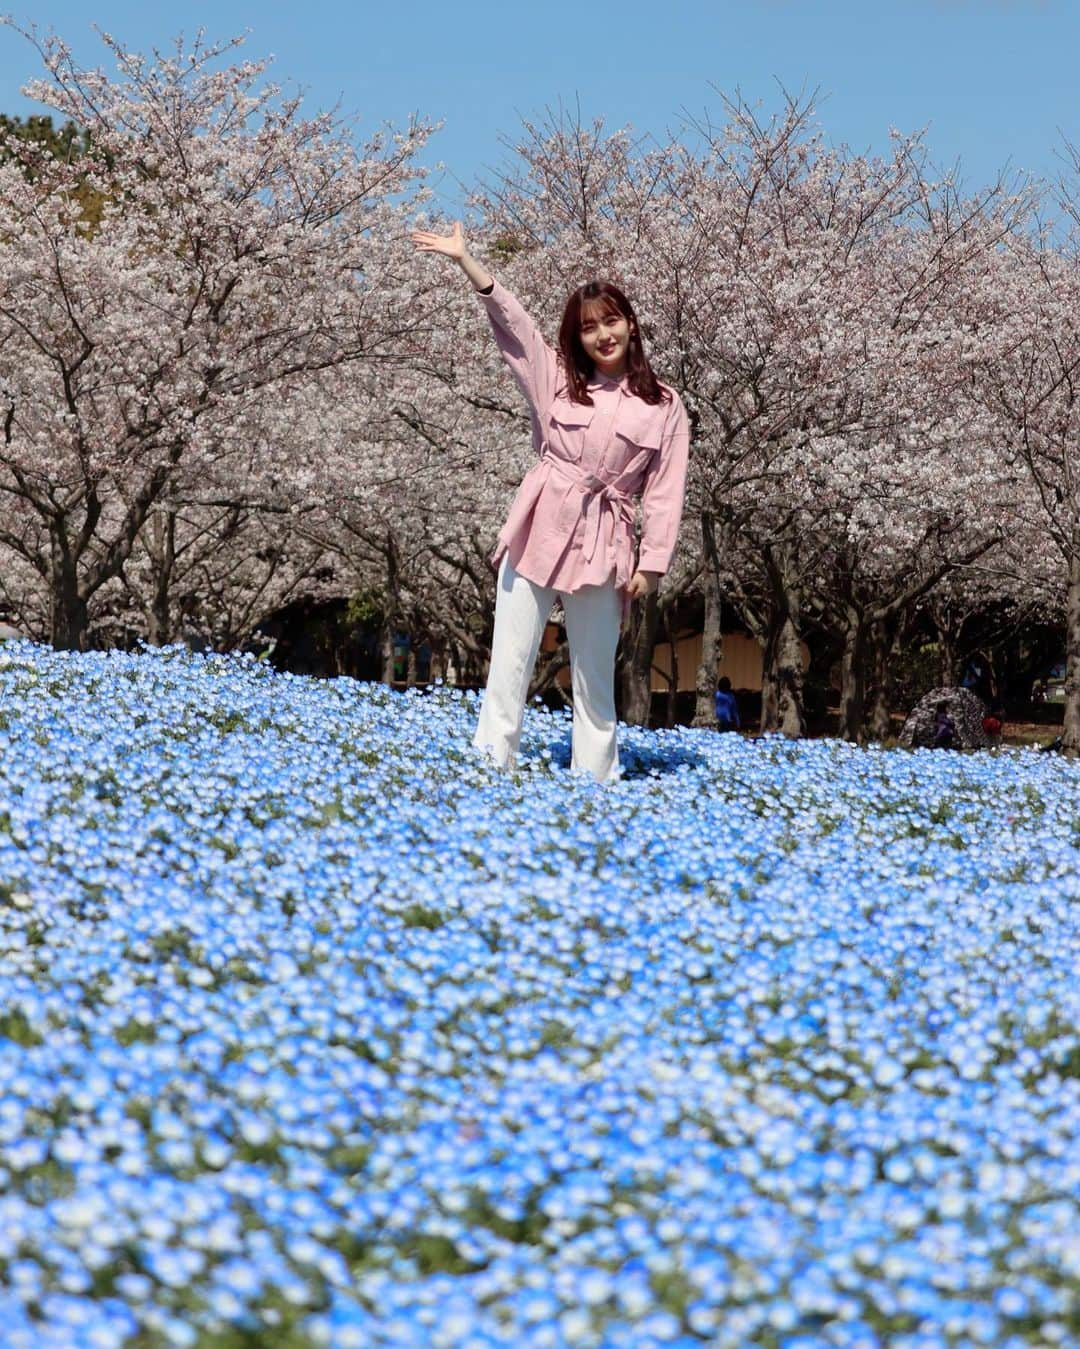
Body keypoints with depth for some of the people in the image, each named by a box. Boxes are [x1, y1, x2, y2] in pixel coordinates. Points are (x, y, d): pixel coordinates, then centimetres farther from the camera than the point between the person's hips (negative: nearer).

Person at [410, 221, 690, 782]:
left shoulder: (664, 407, 6)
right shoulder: (557, 379, 10)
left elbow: (665, 493, 3)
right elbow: (510, 318, 2)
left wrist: (651, 565, -3)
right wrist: (464, 259, -8)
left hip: (603, 549, -1)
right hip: (537, 533, 1)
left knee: (595, 677, 6)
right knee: (509, 662, -2)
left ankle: (595, 784, 12)